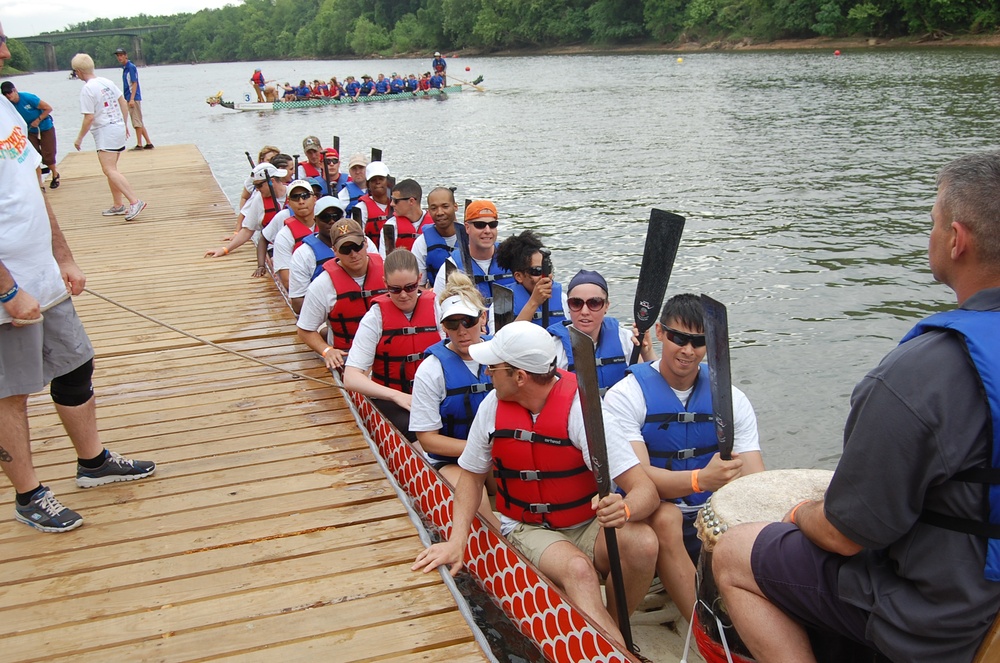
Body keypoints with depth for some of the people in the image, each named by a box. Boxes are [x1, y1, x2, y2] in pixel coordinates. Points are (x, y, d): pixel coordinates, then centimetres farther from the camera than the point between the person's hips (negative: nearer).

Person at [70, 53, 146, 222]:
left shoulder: (87, 89, -14)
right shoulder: (107, 82, 8)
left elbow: (89, 117, -16)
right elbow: (123, 103, 14)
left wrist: (80, 138, -6)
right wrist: (124, 124, 23)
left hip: (105, 132, -9)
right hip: (119, 128, 9)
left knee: (109, 170, -13)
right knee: (111, 169, 16)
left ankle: (135, 201, -24)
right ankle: (117, 205, 20)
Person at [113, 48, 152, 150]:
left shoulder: (131, 67, -10)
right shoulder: (125, 68, 15)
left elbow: (134, 83, -15)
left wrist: (132, 99, -20)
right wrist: (127, 99, 18)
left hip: (134, 98, -9)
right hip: (129, 99, 9)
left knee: (137, 122, -5)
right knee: (139, 122, 11)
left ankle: (139, 145, -1)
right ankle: (149, 143, 14)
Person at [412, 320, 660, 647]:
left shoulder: (582, 408, -19)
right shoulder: (493, 406, -7)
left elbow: (645, 489, -22)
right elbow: (472, 475, 7)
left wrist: (623, 509, -47)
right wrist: (457, 540, -8)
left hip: (588, 527, 0)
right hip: (528, 530, 1)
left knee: (642, 543, -30)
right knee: (578, 570, -32)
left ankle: (612, 629, -4)